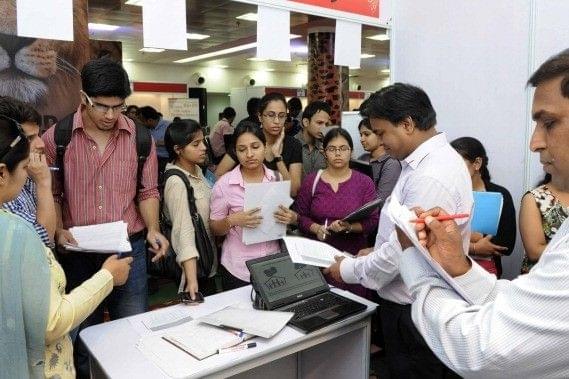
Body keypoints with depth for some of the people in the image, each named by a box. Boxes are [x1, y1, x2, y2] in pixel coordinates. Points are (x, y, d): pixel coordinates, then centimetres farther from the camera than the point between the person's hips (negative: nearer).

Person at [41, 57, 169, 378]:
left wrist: (152, 229, -11)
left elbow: (148, 191, 3)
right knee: (83, 335, 17)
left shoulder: (140, 137, -3)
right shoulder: (56, 137, -5)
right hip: (78, 252, 0)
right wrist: (59, 231, -12)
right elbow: (51, 194, 3)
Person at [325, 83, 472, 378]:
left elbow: (406, 249, -26)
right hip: (412, 302, 10)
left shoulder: (431, 176, -27)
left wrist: (349, 270, -13)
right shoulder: (430, 160, 7)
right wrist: (378, 252, 9)